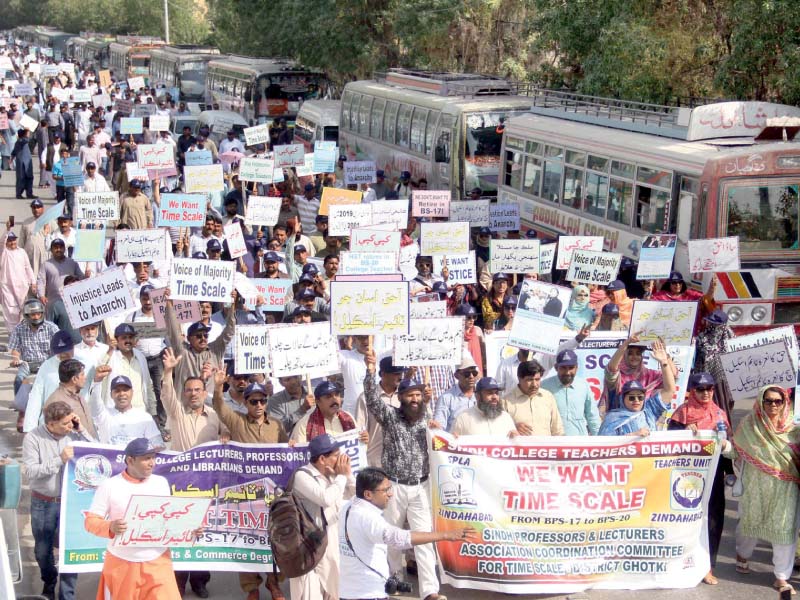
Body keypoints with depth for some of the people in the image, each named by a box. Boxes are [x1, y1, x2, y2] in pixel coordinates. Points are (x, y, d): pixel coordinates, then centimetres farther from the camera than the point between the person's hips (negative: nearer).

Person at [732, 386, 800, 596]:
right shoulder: (749, 425, -3)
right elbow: (738, 451, 2)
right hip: (756, 487, -1)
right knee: (750, 522, 15)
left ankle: (781, 577, 5)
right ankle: (742, 555, 42)